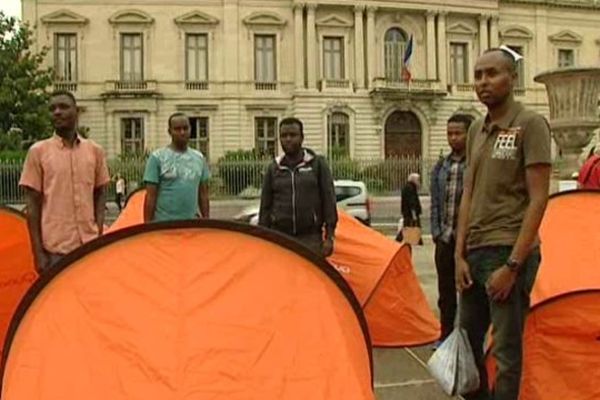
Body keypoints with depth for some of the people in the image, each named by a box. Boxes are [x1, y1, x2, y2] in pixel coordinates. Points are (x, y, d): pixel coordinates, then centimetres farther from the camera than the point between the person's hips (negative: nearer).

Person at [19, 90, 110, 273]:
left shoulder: (95, 150, 6)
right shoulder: (38, 151, -1)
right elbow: (33, 205, -2)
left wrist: (100, 236, 2)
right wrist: (38, 251, -7)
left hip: (90, 244, 3)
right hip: (55, 247, -2)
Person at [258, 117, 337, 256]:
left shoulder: (318, 164, 4)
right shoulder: (273, 168, 9)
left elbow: (329, 200, 3)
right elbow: (265, 207, 13)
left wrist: (329, 236, -3)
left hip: (310, 238, -2)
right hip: (280, 238, 2)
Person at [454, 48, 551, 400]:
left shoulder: (530, 124, -9)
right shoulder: (477, 130, 12)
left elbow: (538, 199, -13)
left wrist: (513, 265, -17)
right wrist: (460, 254, 7)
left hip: (508, 252, -7)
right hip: (475, 251, 7)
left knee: (506, 351, -2)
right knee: (468, 340, 17)